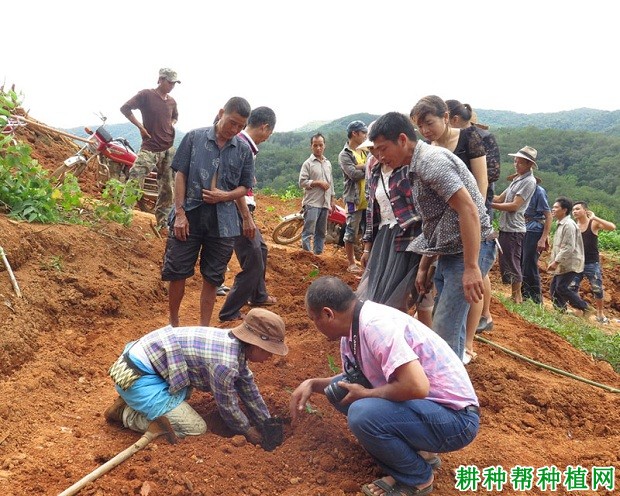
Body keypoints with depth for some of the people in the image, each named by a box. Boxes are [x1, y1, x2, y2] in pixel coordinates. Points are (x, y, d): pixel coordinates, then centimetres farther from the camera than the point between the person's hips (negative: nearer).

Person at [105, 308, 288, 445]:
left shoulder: (236, 343, 2)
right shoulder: (225, 363, -26)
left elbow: (249, 389, 15)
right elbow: (228, 407, -11)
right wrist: (247, 431, 8)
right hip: (136, 376, -10)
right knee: (195, 429, -7)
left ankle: (135, 401, 20)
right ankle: (126, 413, 0)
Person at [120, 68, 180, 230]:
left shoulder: (172, 101, 12)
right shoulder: (146, 95, -6)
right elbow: (125, 108, -9)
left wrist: (172, 124, 10)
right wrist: (140, 126, -11)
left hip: (168, 149, 6)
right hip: (149, 148, -6)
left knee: (167, 188, 8)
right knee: (134, 181, -18)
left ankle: (162, 221, 19)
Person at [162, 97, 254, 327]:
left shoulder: (244, 149, 5)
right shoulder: (194, 137, 0)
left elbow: (244, 187, 9)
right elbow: (180, 175, -1)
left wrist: (225, 196, -11)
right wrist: (180, 212, -8)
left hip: (223, 222, 2)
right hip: (190, 216, -1)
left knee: (212, 278, 9)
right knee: (177, 272, 4)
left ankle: (204, 328, 23)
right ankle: (173, 323, 25)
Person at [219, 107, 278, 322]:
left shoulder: (243, 142, 10)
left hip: (241, 209, 10)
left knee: (260, 249, 25)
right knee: (253, 262, -5)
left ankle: (258, 295, 42)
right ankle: (229, 314, 4)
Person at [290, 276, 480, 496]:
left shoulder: (376, 324, -25)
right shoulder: (351, 331, 3)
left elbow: (417, 386, -33)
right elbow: (351, 380, 20)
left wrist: (365, 394, -17)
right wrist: (312, 384, 5)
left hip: (455, 418, -9)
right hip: (421, 405, 9)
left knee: (362, 414, -28)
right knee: (340, 389, 6)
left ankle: (416, 478, -1)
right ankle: (414, 448, 13)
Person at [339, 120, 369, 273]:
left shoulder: (365, 151, 15)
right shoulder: (344, 155, -5)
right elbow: (353, 174, -18)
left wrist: (361, 167, -16)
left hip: (369, 199, 6)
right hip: (354, 199, -6)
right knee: (352, 233, 1)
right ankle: (351, 264, 12)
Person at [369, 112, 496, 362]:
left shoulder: (431, 160, -17)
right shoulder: (418, 167, 15)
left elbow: (469, 210, -25)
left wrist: (471, 268, -27)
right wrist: (423, 267, 20)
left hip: (470, 250, -10)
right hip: (449, 251, 10)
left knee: (444, 331, -7)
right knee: (449, 327, 15)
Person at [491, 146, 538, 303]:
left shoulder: (529, 181, -11)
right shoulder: (517, 179, 18)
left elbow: (514, 206, -18)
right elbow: (500, 198, 15)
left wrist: (491, 205, -17)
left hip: (514, 229, -9)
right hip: (505, 227, 9)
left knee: (512, 264, -4)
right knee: (505, 263, 14)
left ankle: (517, 297, 7)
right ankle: (514, 295, 25)